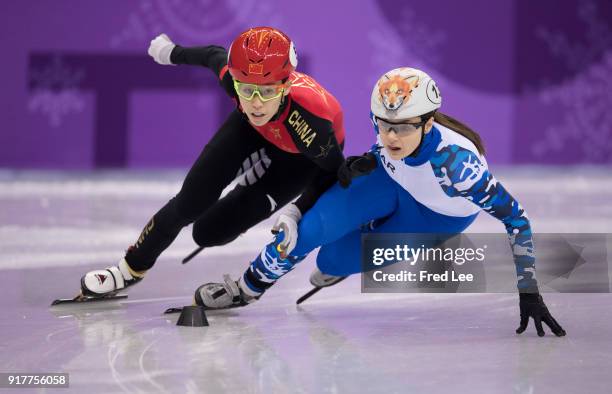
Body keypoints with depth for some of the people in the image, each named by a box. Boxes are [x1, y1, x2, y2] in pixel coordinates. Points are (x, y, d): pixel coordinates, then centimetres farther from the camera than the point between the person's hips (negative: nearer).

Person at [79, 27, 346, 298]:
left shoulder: (310, 122, -46)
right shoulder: (234, 77, -36)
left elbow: (334, 172, -24)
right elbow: (215, 55, -9)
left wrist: (296, 212, -32)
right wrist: (172, 52, 9)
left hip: (300, 158, -3)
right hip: (252, 128, 3)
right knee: (189, 203, -2)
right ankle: (132, 268, 23)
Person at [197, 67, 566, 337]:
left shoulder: (456, 160, -43)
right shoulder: (390, 121, -28)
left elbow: (516, 217, -34)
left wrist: (529, 292, -36)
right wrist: (363, 163, -17)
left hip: (437, 218, -3)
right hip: (391, 182, 3)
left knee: (333, 260, -8)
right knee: (307, 231, -19)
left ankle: (333, 267, 30)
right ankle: (249, 288, 10)